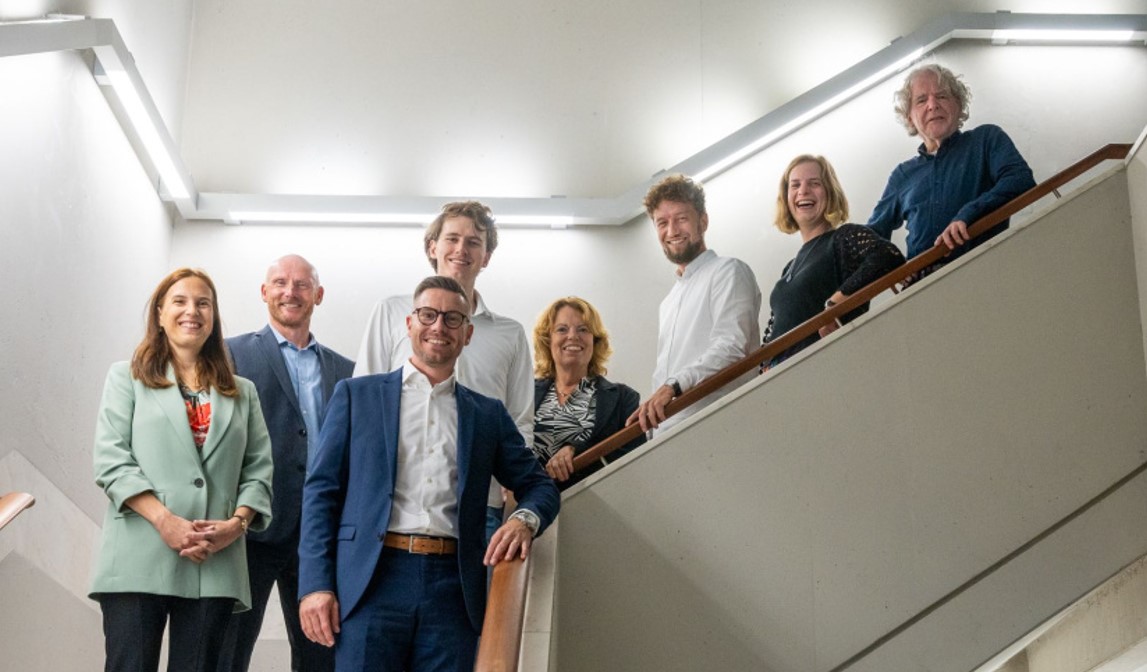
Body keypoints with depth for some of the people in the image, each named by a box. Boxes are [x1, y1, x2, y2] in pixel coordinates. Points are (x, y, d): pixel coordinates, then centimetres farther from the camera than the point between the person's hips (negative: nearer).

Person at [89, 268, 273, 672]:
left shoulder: (242, 392, 19)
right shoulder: (127, 378, 11)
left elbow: (258, 470, 11)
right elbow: (111, 461, -1)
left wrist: (236, 523, -9)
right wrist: (165, 521, -14)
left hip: (215, 565, 2)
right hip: (139, 560, -2)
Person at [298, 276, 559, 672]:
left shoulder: (489, 414, 17)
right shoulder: (356, 395, 12)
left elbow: (538, 486, 17)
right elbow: (321, 491, 7)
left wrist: (524, 519, -7)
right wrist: (315, 584, -4)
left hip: (453, 588, 2)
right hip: (372, 581, -2)